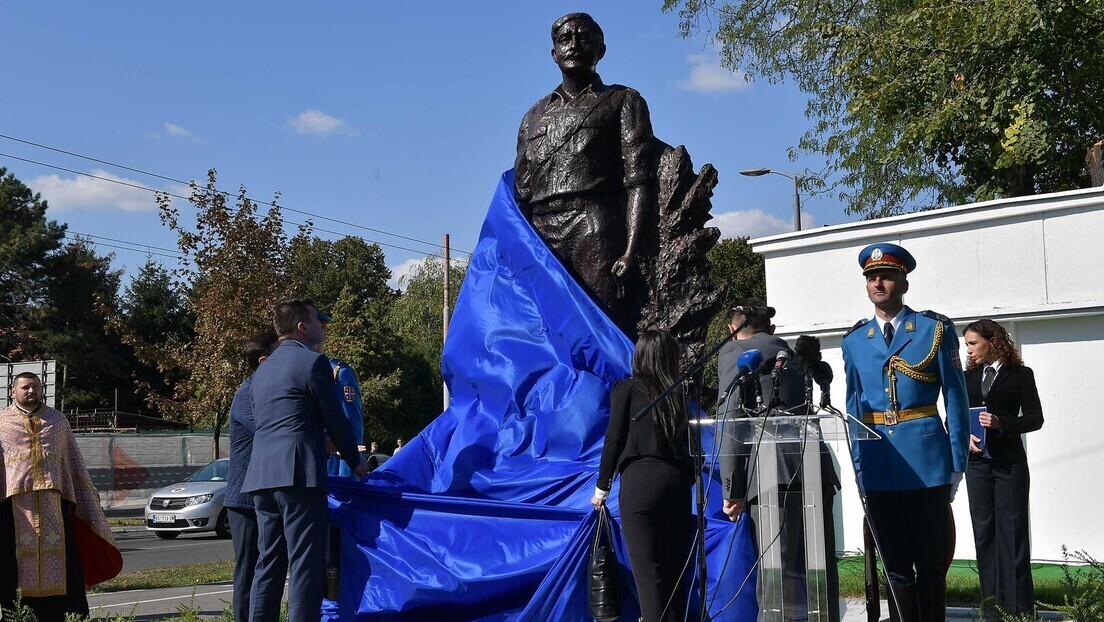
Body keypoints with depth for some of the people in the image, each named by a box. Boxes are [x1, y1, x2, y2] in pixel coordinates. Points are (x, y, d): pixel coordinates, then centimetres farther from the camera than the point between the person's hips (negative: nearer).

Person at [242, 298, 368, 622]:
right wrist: (356, 462, 11)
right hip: (299, 474, -8)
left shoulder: (261, 370, 21)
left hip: (261, 475, 8)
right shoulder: (313, 363, -4)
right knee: (306, 564, -7)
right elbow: (335, 419, -3)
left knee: (268, 564, 10)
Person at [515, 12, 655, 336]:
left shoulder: (623, 102, 14)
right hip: (541, 240, 4)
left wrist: (631, 252, -13)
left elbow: (638, 183, 1)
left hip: (597, 236, -4)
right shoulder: (535, 115, 27)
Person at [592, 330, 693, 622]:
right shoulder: (678, 394, 17)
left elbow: (614, 439, 2)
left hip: (641, 481, -4)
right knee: (675, 572, 10)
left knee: (648, 573, -7)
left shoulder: (627, 388, 5)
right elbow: (686, 443, 14)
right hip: (678, 484, 5)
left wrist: (602, 488, 8)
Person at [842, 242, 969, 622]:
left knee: (932, 563, 6)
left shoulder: (936, 329, 1)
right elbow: (854, 406, 12)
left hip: (926, 461, -2)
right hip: (878, 465, 3)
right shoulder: (854, 340, 10)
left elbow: (955, 399, 0)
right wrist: (858, 465, 7)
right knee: (896, 566, 9)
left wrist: (958, 463, -3)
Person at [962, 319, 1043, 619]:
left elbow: (1034, 418, -3)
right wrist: (964, 436, -8)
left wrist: (1001, 423, -17)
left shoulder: (1020, 375, 1)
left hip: (1009, 462, -4)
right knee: (984, 532, 4)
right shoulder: (968, 378, 11)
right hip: (977, 463, 4)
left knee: (1012, 531, -3)